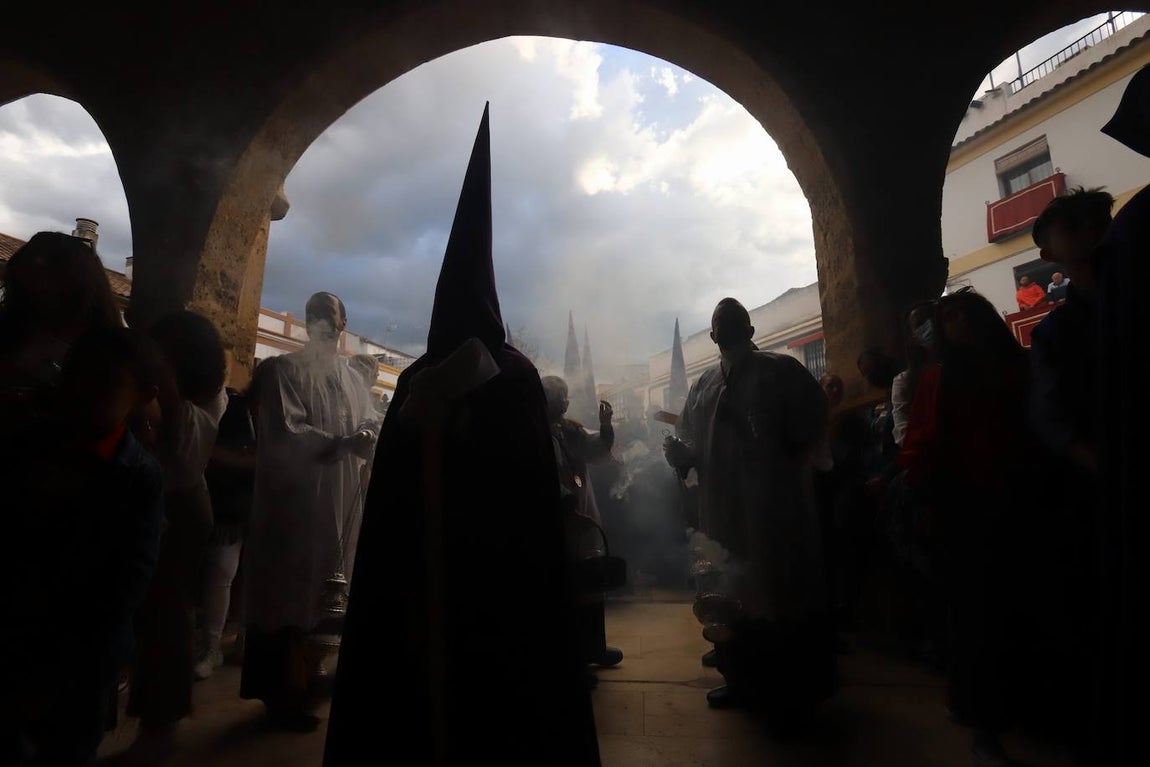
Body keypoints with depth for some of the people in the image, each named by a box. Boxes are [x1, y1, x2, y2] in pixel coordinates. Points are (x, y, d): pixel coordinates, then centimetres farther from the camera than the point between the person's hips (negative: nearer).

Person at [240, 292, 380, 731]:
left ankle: (305, 677, 25)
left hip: (340, 504, 5)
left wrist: (367, 438, -17)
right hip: (294, 503, -5)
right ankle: (282, 693, 12)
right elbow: (285, 432, -14)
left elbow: (370, 426, 7)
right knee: (289, 590, 0)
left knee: (326, 589, 9)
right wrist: (340, 443, -28)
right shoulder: (283, 371, -3)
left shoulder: (353, 379, 14)